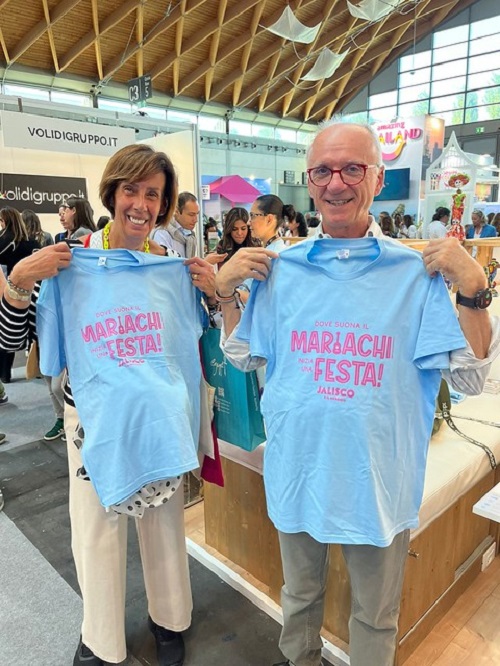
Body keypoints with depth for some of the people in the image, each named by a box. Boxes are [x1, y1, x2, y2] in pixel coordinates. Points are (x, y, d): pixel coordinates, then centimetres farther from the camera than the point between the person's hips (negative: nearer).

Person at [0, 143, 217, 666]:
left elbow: (204, 344, 5)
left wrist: (213, 292, -11)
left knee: (164, 524, 17)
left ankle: (169, 620, 46)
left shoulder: (177, 266, -3)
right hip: (95, 419, -1)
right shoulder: (72, 261, -7)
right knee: (96, 529, 12)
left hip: (161, 419, 1)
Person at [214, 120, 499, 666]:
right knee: (299, 595, 28)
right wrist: (226, 290, -8)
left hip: (379, 477, -1)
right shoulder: (281, 268, -4)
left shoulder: (416, 272, -9)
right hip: (297, 470, 2)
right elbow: (243, 358, 5)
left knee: (376, 615, 23)